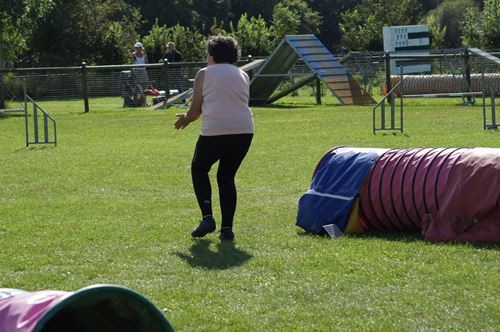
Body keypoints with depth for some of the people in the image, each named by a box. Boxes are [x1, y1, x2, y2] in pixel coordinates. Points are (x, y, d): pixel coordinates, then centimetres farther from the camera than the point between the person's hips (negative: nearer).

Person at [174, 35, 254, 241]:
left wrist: (185, 120, 28)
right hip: (244, 131, 4)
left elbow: (195, 110, 5)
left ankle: (207, 218, 5)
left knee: (199, 169, 20)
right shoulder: (243, 76, 18)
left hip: (215, 131, -4)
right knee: (226, 177, 18)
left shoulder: (204, 74, 6)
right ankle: (227, 228, 9)